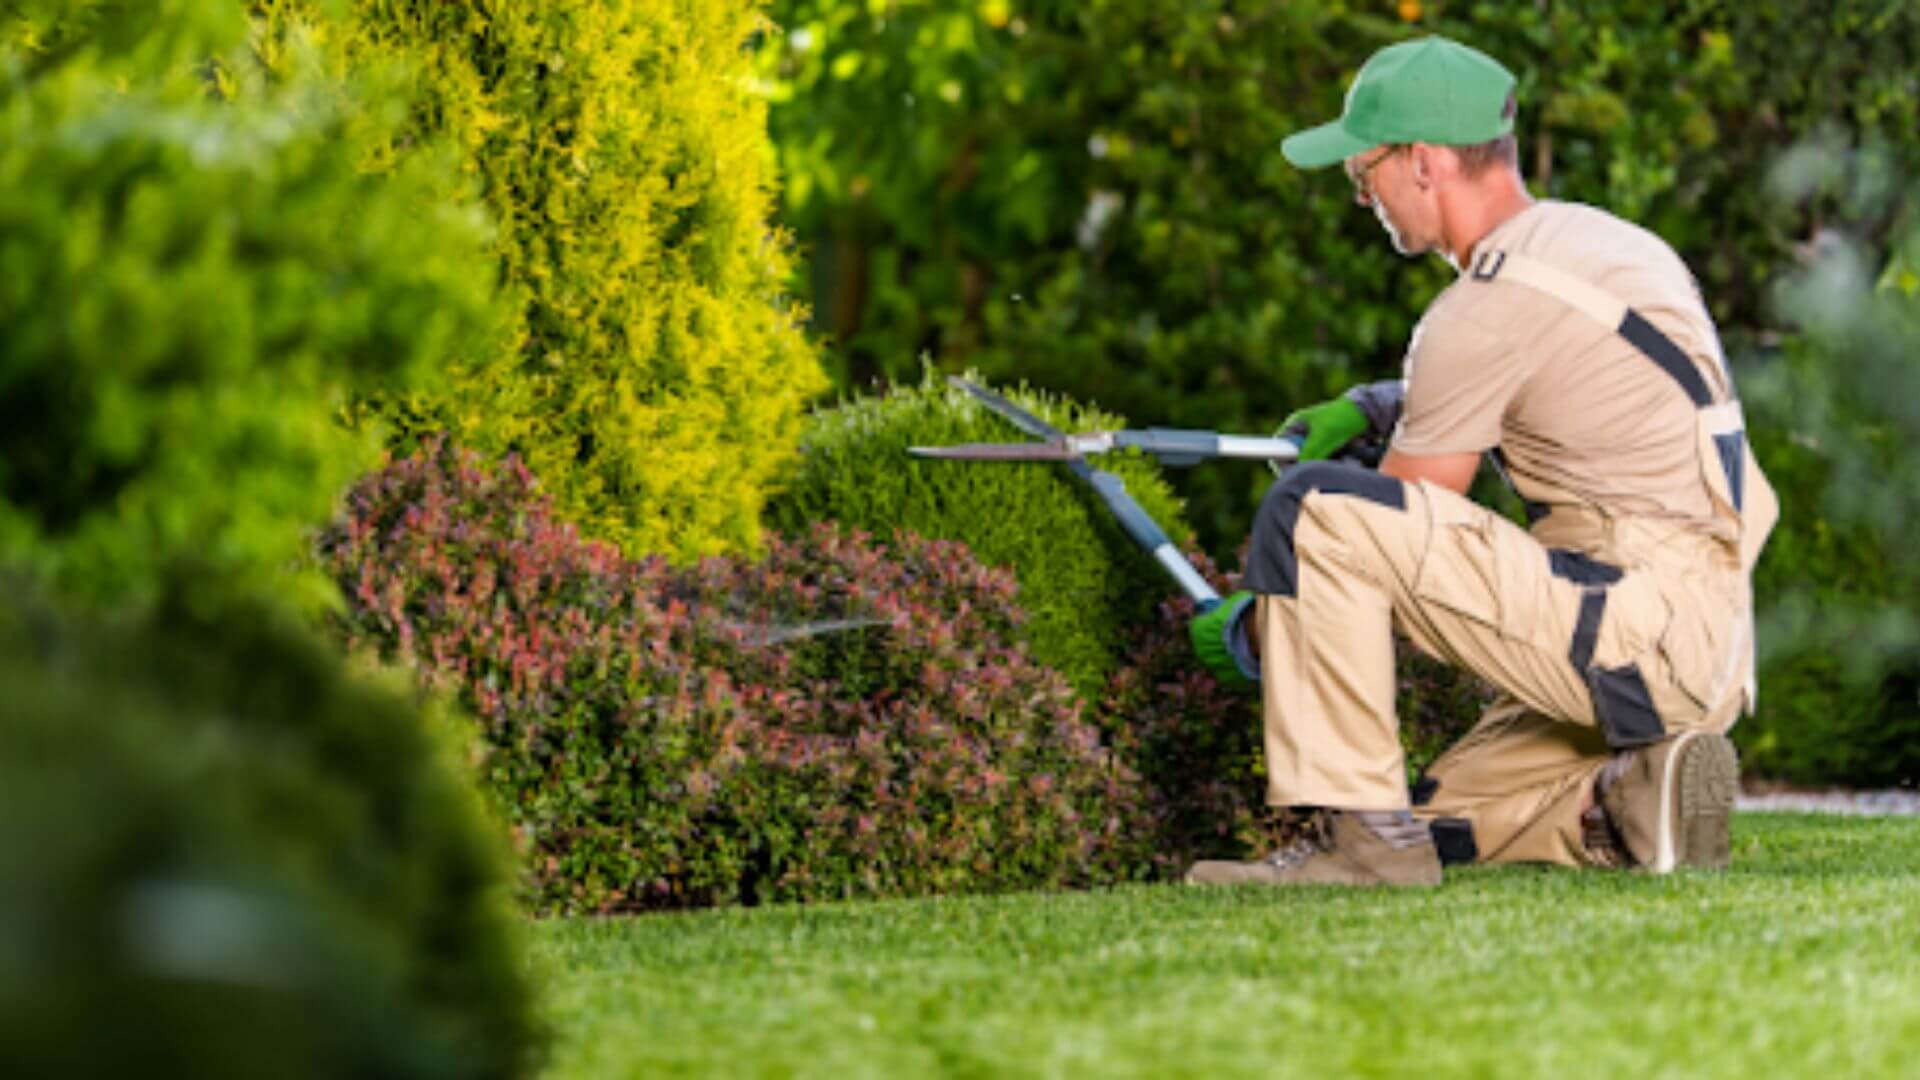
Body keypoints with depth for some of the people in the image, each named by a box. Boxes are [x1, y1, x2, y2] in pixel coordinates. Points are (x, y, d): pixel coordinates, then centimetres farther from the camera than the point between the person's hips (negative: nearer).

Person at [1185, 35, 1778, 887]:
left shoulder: (1492, 307, -13)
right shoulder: (1597, 239, 15)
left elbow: (1394, 527, -6)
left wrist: (1250, 632, 8)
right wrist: (1374, 408, 23)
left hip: (1640, 626, -10)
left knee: (1309, 507, -16)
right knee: (1442, 822, 23)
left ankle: (1356, 831, -15)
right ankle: (1628, 797, 2)